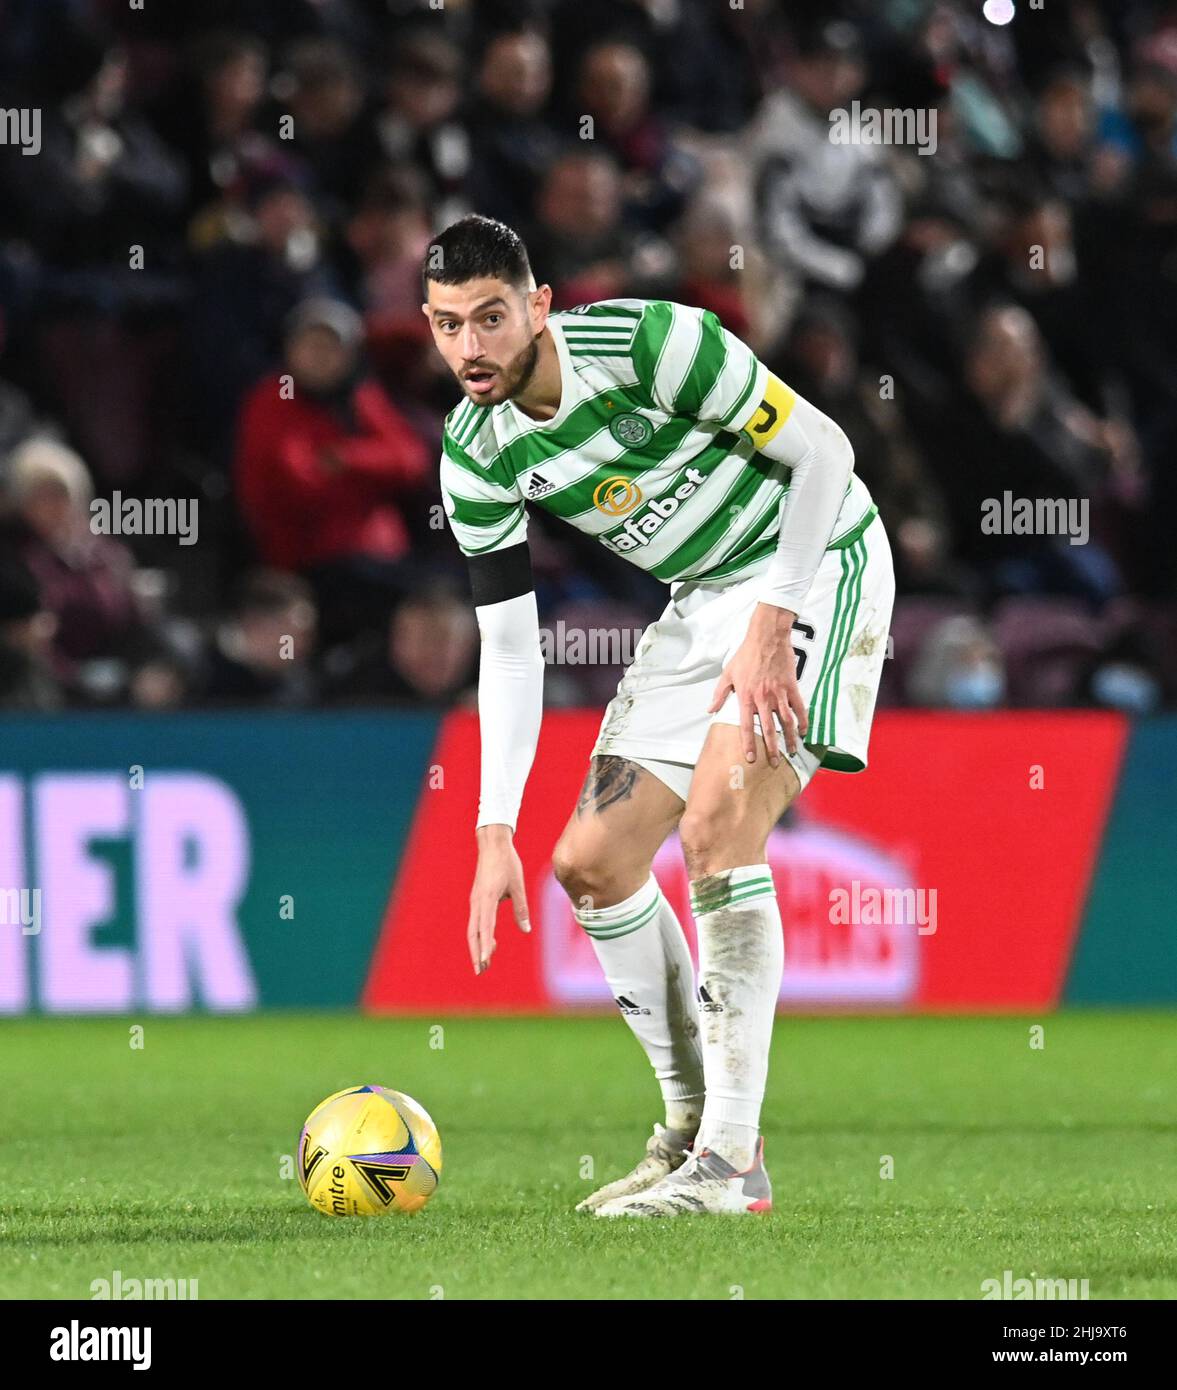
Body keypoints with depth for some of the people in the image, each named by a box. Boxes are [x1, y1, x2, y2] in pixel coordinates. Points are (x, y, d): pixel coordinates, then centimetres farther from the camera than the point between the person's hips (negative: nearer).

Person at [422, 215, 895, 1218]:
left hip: (814, 563, -7)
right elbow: (509, 645, -2)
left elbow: (823, 449, -18)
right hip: (705, 599, 7)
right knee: (592, 865, 2)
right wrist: (496, 831, -10)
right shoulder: (476, 456, -7)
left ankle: (731, 1161, -26)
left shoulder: (650, 343, -26)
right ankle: (693, 1124, 18)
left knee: (718, 822, -25)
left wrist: (771, 625, -24)